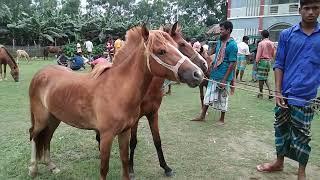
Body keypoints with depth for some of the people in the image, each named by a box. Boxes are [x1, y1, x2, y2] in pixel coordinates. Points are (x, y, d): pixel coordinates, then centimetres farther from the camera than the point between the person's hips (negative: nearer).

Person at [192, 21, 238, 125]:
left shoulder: (232, 45, -14)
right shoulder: (219, 42, 9)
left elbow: (232, 64, -17)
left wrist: (224, 80, -19)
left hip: (223, 77, -7)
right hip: (214, 75, 7)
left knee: (222, 98, 7)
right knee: (208, 95, 12)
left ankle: (222, 119, 24)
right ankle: (202, 116, 24)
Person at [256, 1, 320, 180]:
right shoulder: (287, 34, 2)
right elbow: (279, 64, 2)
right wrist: (278, 92, -6)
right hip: (285, 94, 1)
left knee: (302, 135, 8)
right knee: (281, 129, 13)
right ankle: (279, 162, 32)